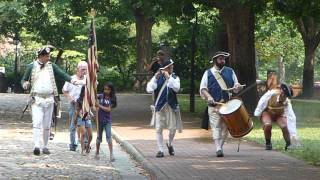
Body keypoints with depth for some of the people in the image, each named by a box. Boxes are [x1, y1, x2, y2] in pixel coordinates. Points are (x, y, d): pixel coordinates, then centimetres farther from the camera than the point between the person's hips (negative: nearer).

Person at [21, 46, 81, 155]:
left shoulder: (51, 66, 9)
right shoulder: (32, 67, 1)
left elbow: (61, 74, 4)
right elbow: (24, 80, 7)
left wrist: (72, 80, -12)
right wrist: (25, 85, -16)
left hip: (49, 99, 3)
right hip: (36, 99, -3)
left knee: (47, 125, 7)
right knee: (37, 123, -16)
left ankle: (45, 146, 15)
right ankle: (36, 146, -21)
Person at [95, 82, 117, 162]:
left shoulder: (111, 99, -3)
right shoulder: (100, 96, 1)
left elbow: (108, 109, -11)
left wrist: (99, 106, -17)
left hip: (107, 120, -1)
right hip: (100, 119, 1)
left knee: (108, 136, -10)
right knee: (99, 137, 11)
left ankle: (111, 154, -12)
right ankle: (97, 153, 26)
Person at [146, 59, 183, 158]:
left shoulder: (175, 78, 2)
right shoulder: (157, 78, 0)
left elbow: (176, 88, -17)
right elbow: (149, 90, -11)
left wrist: (168, 77, -20)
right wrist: (155, 78, -20)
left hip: (171, 106, 1)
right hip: (159, 106, -1)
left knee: (173, 128, 2)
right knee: (158, 129, -3)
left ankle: (169, 144, 30)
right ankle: (161, 150, 6)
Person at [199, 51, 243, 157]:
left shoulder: (230, 71, 15)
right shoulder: (208, 73, 8)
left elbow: (236, 85, 17)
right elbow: (202, 89, 3)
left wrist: (237, 87, -8)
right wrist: (208, 97, -15)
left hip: (228, 105, 3)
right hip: (214, 105, -3)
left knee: (225, 127, 4)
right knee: (216, 126, -12)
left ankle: (220, 146, 16)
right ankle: (218, 149, -19)